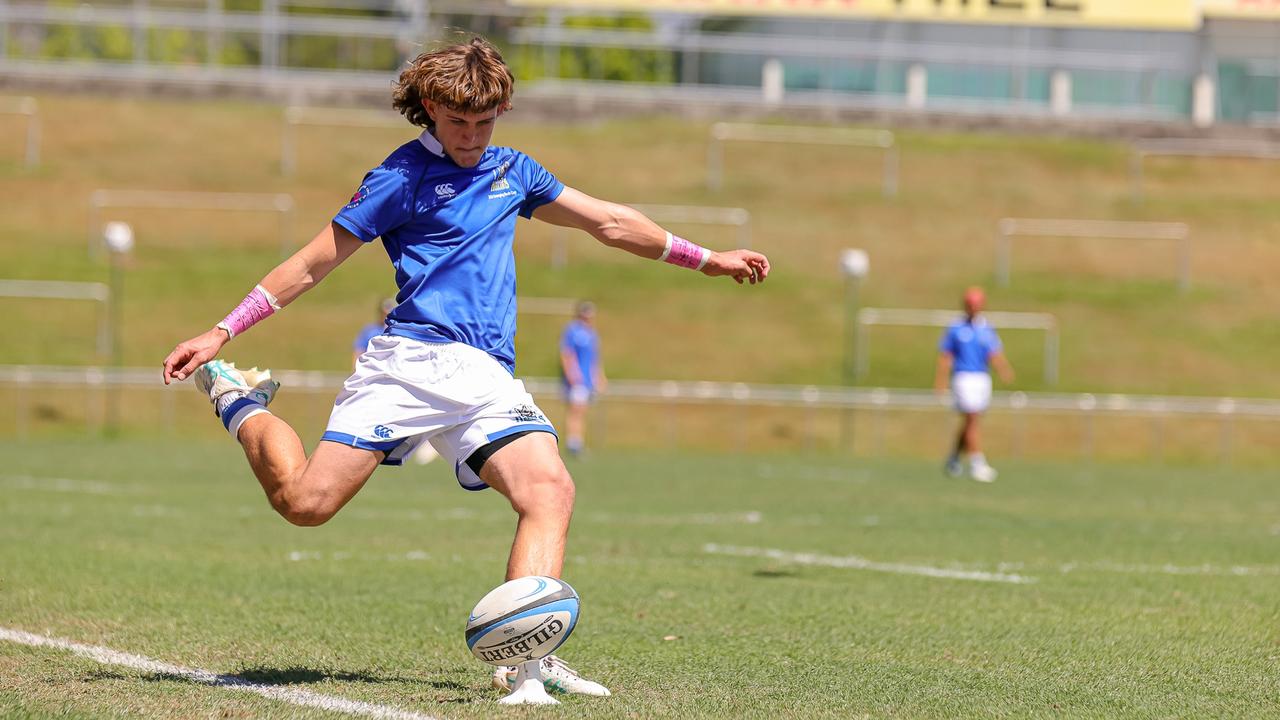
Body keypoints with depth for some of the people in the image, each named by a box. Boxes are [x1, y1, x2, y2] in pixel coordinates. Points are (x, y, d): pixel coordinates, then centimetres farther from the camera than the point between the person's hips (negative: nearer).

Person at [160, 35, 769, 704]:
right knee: (306, 501, -15)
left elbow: (611, 222, 31)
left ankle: (528, 661, -31)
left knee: (550, 490, -22)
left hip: (488, 375, 5)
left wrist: (708, 260, 33)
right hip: (413, 358, -5)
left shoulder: (512, 171, 20)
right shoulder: (403, 177, 2)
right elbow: (311, 263, 4)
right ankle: (237, 401, 16)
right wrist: (219, 333, 0)